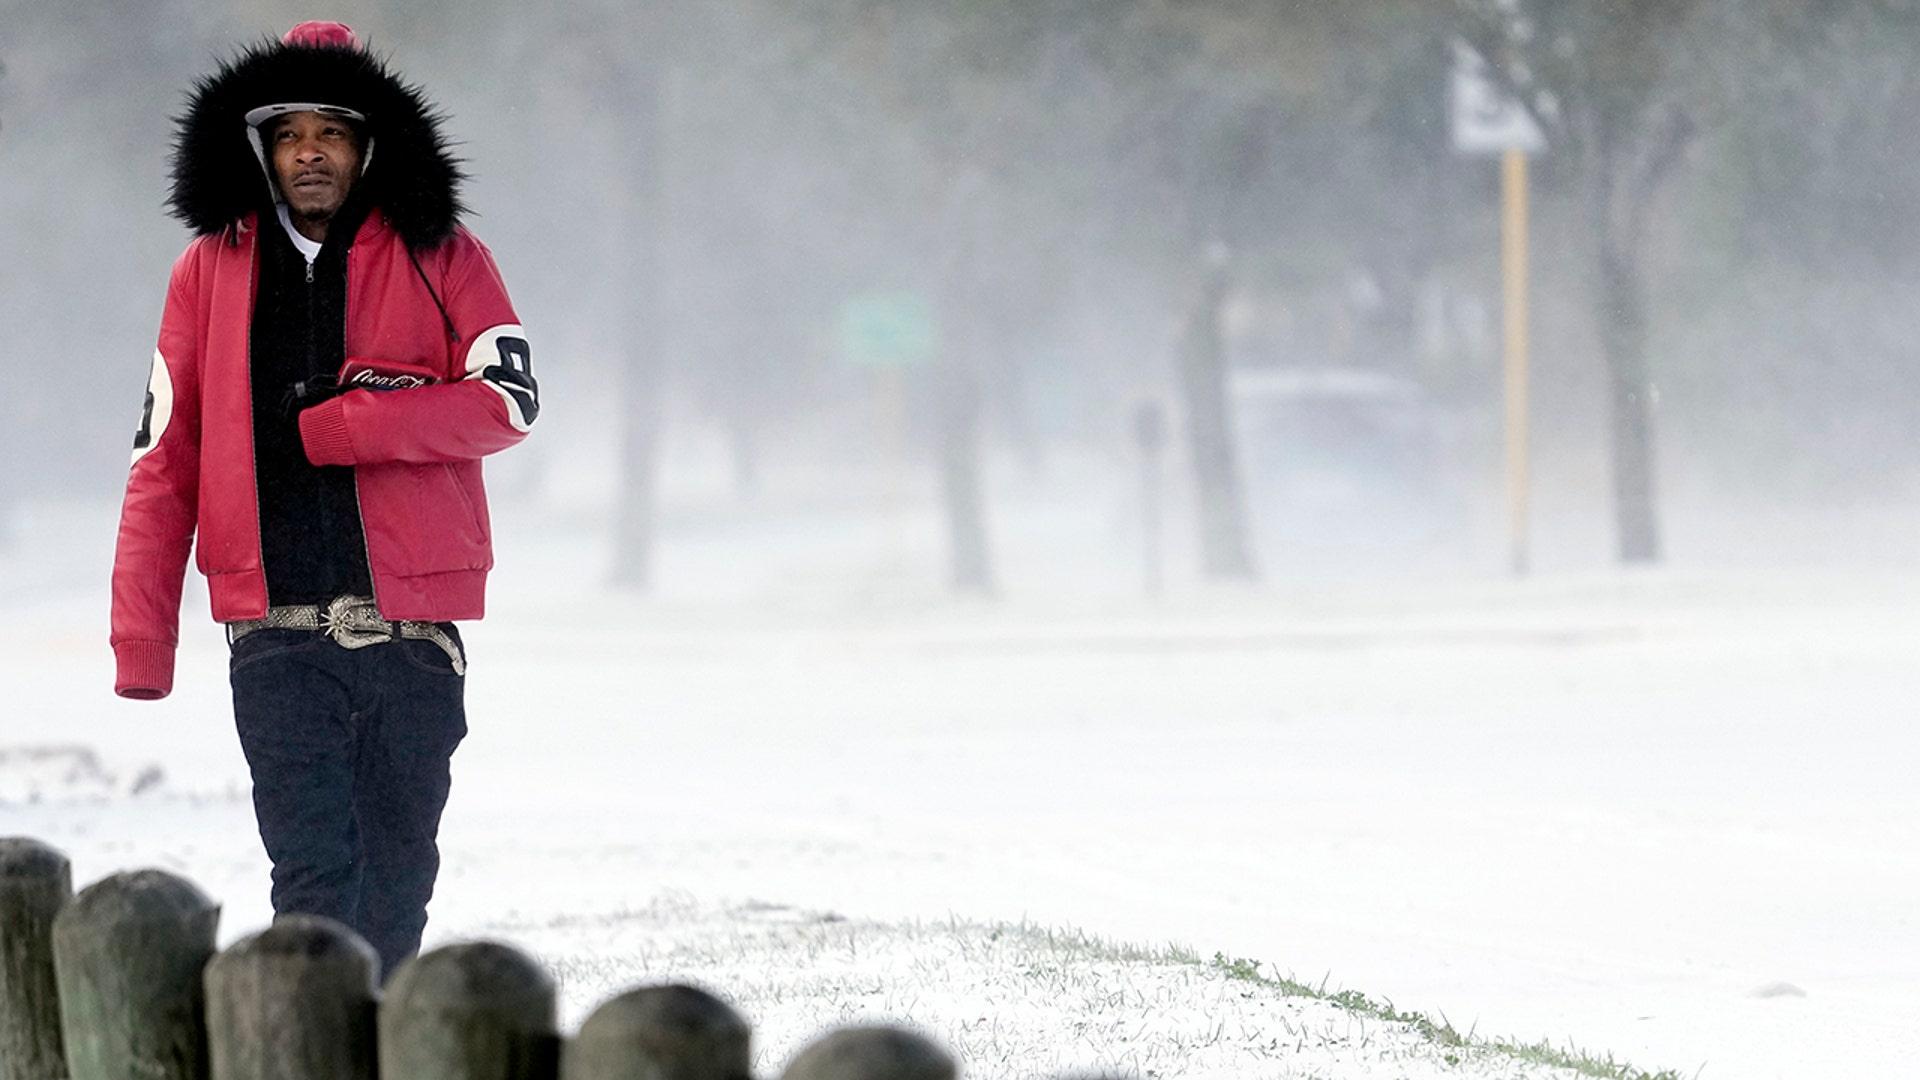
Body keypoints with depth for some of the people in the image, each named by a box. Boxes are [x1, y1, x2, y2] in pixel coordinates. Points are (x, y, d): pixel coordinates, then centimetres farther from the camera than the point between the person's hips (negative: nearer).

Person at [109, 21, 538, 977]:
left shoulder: (438, 258, 4)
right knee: (315, 875, -11)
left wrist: (329, 427, -14)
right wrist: (142, 639, 4)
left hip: (410, 636, 0)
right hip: (278, 638, 0)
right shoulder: (213, 270, 8)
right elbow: (166, 461, 10)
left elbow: (506, 401, -8)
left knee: (395, 881, 8)